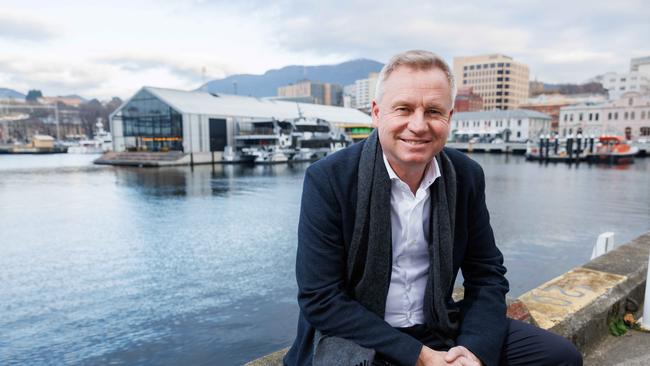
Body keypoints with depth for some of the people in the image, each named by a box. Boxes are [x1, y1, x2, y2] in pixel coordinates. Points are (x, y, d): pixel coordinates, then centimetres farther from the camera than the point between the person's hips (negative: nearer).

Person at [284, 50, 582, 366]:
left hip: (439, 328, 5)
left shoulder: (467, 176, -3)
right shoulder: (327, 179, -17)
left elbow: (487, 275, 4)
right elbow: (320, 300, -18)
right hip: (352, 336, -4)